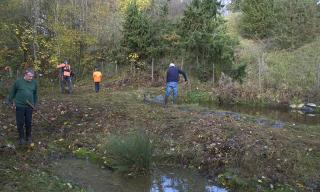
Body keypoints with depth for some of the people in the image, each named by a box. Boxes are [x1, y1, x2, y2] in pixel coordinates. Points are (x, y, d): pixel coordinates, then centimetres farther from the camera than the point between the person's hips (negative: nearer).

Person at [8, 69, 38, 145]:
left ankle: (28, 136, 27)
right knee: (20, 122, 5)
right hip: (19, 105, -2)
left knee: (28, 122, 10)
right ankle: (21, 137, 20)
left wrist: (35, 104, 15)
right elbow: (13, 92, 5)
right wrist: (12, 101, 8)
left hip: (29, 106, 2)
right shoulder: (18, 81, -7)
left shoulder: (34, 83, 1)